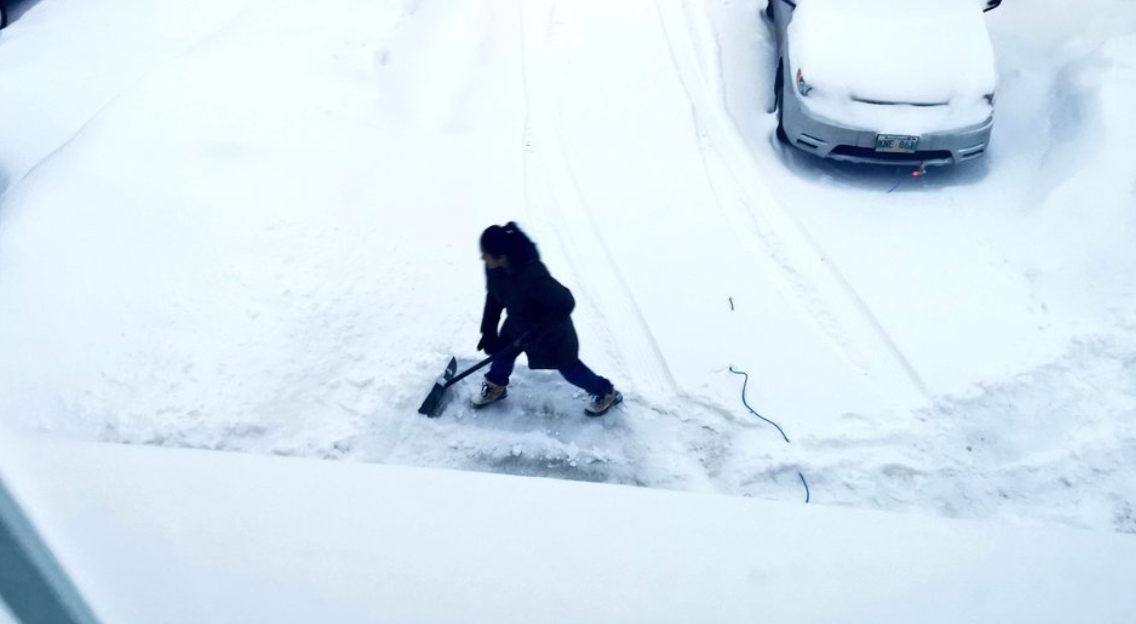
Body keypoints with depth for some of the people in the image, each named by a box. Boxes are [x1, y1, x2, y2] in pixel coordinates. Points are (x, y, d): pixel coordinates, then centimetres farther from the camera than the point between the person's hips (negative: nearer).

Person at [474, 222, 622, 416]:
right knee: (503, 349, 18)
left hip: (550, 326, -6)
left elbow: (565, 303, -35)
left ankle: (607, 393, 34)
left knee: (568, 367, 10)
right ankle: (496, 387, 48)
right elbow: (494, 296, -2)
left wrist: (535, 332, -30)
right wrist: (488, 330, 0)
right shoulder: (494, 266, -21)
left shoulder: (532, 275, -45)